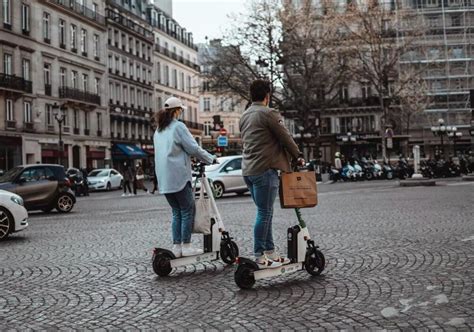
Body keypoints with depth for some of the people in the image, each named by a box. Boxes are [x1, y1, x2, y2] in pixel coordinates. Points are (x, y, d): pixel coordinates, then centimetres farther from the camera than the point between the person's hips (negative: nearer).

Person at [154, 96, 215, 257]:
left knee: (176, 212, 12)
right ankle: (186, 246, 1)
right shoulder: (178, 126, -8)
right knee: (187, 210, 1)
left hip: (164, 179, 8)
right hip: (178, 176, -7)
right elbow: (193, 148, -11)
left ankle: (176, 246, 10)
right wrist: (211, 158, 1)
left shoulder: (158, 130, 17)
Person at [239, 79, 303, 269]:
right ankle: (259, 257, -1)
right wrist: (297, 156, 11)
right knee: (264, 213, -4)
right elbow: (286, 138, -6)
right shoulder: (268, 113, -10)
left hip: (248, 170, 9)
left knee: (264, 212, 13)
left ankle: (270, 253, 17)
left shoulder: (244, 116, 16)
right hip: (264, 169, -9)